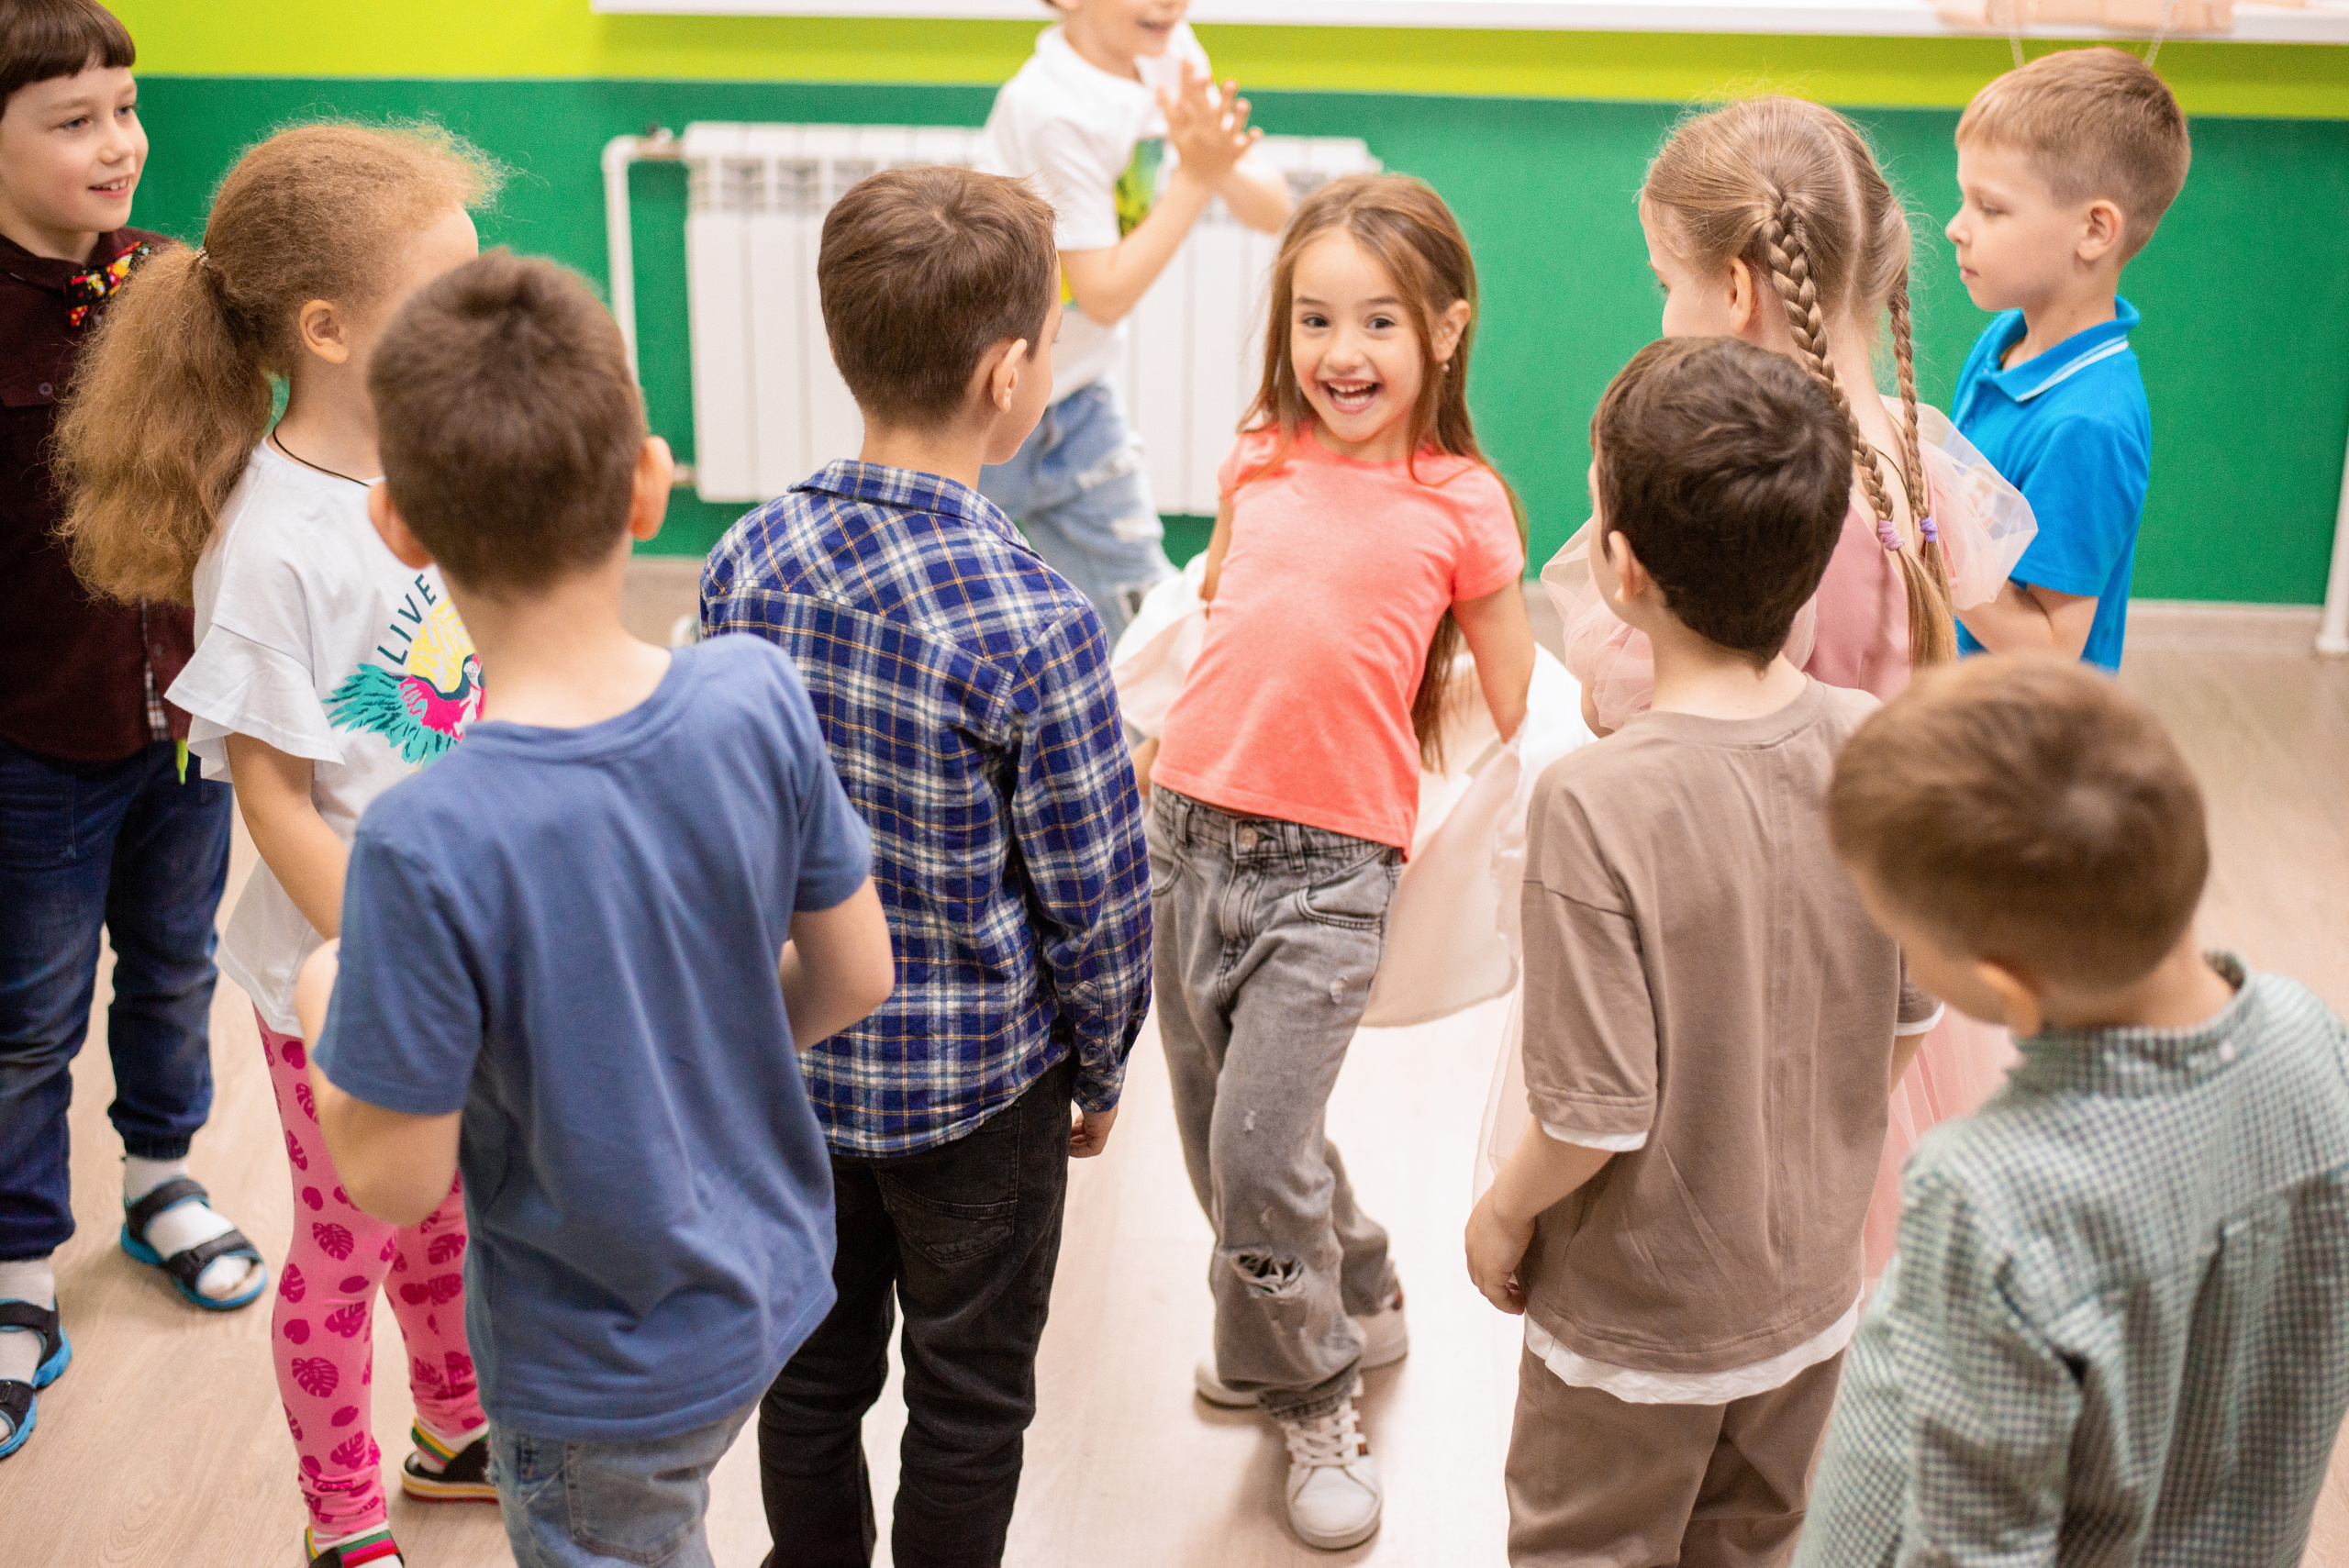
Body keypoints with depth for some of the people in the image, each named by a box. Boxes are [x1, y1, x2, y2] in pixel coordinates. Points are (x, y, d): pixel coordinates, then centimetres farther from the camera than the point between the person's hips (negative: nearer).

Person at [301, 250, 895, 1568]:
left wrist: (321, 1014, -2)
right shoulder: (760, 698, -19)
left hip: (601, 1377, -4)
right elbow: (855, 977, -7)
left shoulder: (429, 848, -32)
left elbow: (398, 1179, -20)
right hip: (773, 1292, 4)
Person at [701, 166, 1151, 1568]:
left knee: (813, 1368, 23)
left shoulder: (750, 561, -10)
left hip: (793, 1057, 5)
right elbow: (1095, 893, -16)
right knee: (969, 1402, 16)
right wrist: (1102, 1071, 2)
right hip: (979, 1084, -5)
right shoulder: (1034, 623, -25)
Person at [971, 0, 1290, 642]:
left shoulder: (1167, 52, -5)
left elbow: (1273, 210, -6)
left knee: (1140, 602, 10)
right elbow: (1104, 295, -24)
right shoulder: (1055, 110, -28)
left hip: (1075, 390, 7)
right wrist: (1195, 176, -26)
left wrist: (1210, 150, -26)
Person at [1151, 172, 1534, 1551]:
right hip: (1189, 827, 5)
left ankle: (1315, 1401, 18)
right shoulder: (1260, 462, 6)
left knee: (1259, 1149, -7)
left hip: (1335, 862, -5)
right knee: (1219, 1131, 14)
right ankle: (1360, 1302, 41)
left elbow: (1519, 703, 4)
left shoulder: (1460, 504, -4)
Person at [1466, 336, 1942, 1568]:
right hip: (1812, 1288, 5)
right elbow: (1907, 1021, -1)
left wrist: (1503, 1216, -6)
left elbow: (1598, 1116, -26)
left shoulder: (1597, 804, -32)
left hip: (1640, 1323, -5)